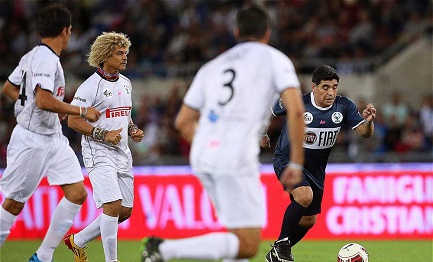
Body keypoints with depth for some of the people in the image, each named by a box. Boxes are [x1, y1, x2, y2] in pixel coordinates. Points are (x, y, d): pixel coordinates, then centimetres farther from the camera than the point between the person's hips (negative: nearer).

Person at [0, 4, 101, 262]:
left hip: (54, 138, 9)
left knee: (78, 193, 2)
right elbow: (44, 100, -30)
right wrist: (82, 111, -22)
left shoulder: (33, 55, 10)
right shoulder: (46, 59, -18)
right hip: (32, 140, -9)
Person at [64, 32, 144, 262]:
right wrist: (103, 135, -21)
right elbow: (73, 121, -13)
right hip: (99, 154, -8)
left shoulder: (125, 83, 13)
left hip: (122, 154, 8)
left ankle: (78, 241, 25)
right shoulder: (91, 86, -12)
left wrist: (133, 130, 7)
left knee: (125, 211, 7)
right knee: (113, 206, -19)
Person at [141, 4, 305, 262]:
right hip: (236, 159, -7)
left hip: (202, 156, 7)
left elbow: (183, 122, 23)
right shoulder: (275, 59, 8)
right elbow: (296, 109, -7)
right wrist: (296, 163, -2)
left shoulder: (212, 67, 23)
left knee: (242, 234, 22)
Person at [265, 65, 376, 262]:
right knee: (305, 196, -32)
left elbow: (365, 133, -17)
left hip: (315, 169, 5)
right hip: (287, 160, -5)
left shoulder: (344, 106, -12)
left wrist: (368, 121, -36)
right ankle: (281, 243, -15)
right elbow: (267, 111, -2)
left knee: (308, 221, 10)